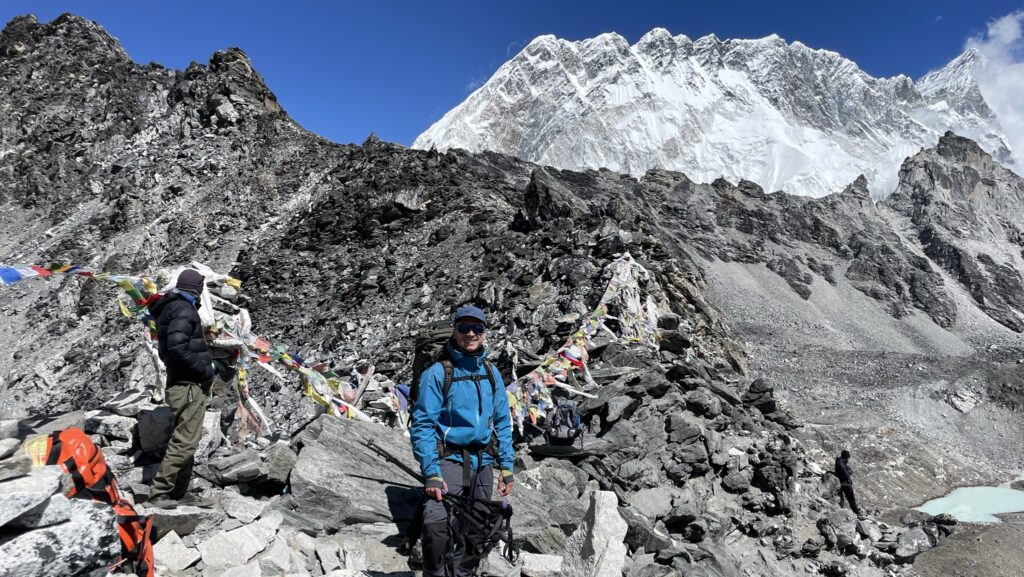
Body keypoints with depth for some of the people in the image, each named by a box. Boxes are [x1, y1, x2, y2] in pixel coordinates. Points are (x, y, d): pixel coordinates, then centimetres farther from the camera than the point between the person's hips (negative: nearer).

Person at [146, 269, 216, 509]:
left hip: (180, 383, 10)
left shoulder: (169, 308, 16)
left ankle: (179, 492, 23)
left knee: (184, 440, 16)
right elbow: (177, 347, -26)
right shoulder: (184, 310, -14)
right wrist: (204, 370, -16)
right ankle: (159, 493, 0)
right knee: (185, 441, -6)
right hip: (189, 385, -10)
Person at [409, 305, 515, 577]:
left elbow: (502, 422, 12)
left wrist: (507, 466, 7)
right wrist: (431, 473, -19)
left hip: (482, 462, 5)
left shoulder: (491, 372, 8)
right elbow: (422, 425, -12)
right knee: (436, 523, -24)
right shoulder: (437, 373, -8)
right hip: (449, 459, -5)